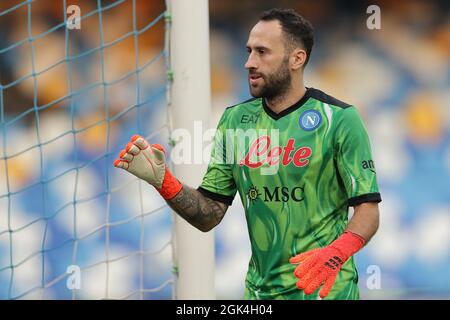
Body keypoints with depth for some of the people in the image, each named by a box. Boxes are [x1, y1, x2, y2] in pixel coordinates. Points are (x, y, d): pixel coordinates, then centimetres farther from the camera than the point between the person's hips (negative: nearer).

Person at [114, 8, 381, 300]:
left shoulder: (339, 119, -9)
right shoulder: (235, 120, 5)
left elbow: (368, 210, -12)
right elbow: (209, 215, 4)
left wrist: (334, 254, -30)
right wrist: (162, 181, -13)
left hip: (324, 289, -4)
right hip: (260, 290, 5)